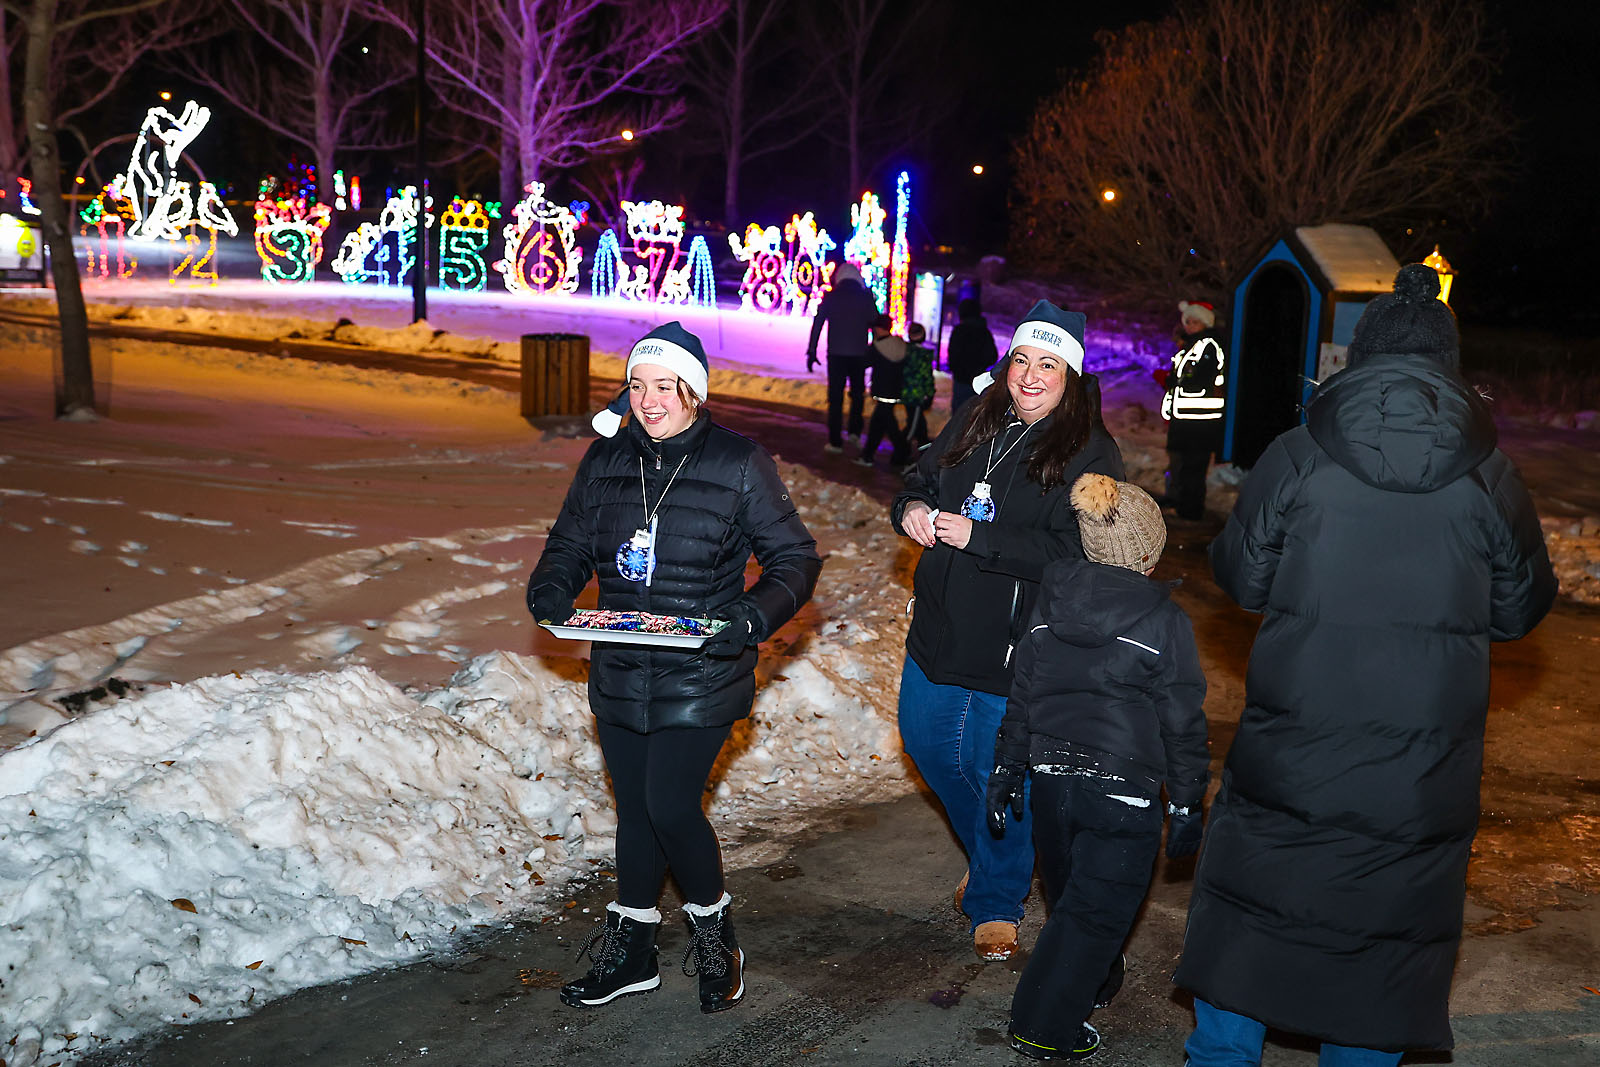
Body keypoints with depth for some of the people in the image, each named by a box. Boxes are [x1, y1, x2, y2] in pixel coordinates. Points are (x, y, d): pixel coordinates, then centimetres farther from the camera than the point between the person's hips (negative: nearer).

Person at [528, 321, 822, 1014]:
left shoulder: (739, 464, -7)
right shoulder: (606, 460, 6)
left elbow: (794, 558, -4)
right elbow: (571, 542, 16)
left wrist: (753, 616, -22)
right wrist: (551, 587, -7)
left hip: (700, 676, -5)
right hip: (619, 672, 5)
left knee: (670, 806, -11)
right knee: (634, 807, 14)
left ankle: (713, 925, 18)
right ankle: (630, 953, 31)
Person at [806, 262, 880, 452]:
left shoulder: (830, 297, 1)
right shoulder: (866, 297, 1)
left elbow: (817, 324, 0)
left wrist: (811, 351, 4)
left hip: (836, 354, 0)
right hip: (859, 354, 0)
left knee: (835, 397, 3)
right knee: (857, 393, 17)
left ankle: (835, 441, 3)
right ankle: (854, 431, 1)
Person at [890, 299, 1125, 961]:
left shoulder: (1090, 455, -14)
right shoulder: (974, 424, 5)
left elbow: (1074, 554, -24)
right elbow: (921, 479, 18)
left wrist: (977, 536, -27)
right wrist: (912, 508, -6)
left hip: (1018, 651, -6)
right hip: (939, 632, 7)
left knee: (996, 772, 5)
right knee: (926, 744, 20)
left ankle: (996, 902, 30)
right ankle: (986, 855, 46)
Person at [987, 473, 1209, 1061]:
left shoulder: (1049, 603, 4)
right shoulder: (1163, 619, -10)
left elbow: (1021, 696, 9)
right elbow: (1183, 721, -6)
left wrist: (1007, 770, 18)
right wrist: (1188, 804, 2)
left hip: (1050, 776, 5)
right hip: (1122, 788, -5)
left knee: (1069, 896, 23)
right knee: (1097, 908, 6)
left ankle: (1092, 985, 43)